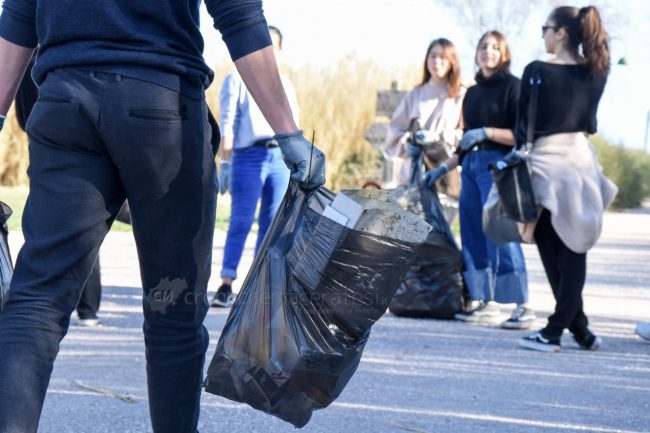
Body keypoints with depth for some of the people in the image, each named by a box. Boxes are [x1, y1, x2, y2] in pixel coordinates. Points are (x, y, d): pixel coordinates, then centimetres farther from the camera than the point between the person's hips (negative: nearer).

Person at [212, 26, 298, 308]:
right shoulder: (237, 80, 8)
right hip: (248, 156, -5)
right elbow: (227, 125, 0)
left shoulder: (286, 86, 21)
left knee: (273, 224, 2)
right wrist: (224, 163, -8)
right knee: (241, 221, -10)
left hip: (281, 159, 5)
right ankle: (226, 285, -11)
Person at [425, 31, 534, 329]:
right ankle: (483, 304, 8)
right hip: (471, 166, 7)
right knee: (473, 236, 3)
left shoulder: (512, 87, -1)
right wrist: (443, 168, 19)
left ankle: (523, 307, -12)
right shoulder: (472, 94, 19)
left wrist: (487, 132, -17)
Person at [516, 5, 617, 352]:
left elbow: (524, 125, -8)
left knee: (553, 254, 2)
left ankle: (580, 330, 2)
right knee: (573, 253, 7)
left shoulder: (537, 72, -11)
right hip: (580, 158, 5)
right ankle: (556, 329, 4)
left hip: (546, 161, -5)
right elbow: (589, 121, 11)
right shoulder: (596, 74, 4)